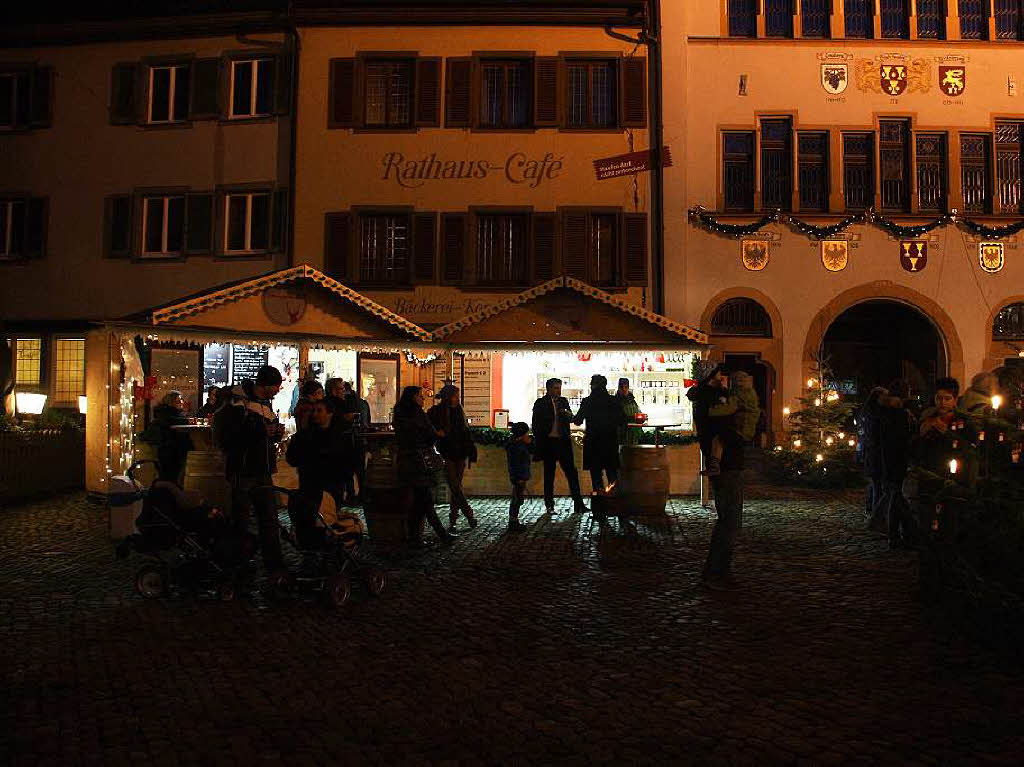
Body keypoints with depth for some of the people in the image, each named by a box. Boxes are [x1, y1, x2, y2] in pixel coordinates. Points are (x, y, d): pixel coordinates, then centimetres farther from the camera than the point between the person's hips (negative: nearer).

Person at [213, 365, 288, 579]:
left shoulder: (266, 405, 15)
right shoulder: (237, 403, -10)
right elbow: (224, 437, -19)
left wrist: (277, 433, 2)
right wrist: (261, 431, -21)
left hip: (263, 473, 7)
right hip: (243, 471, -7)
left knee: (270, 520, 7)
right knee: (241, 522, 0)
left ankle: (276, 568, 12)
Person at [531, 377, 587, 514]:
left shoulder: (563, 401, 11)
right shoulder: (540, 403, -1)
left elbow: (571, 419, 13)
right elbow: (536, 425, 1)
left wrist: (569, 414, -10)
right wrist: (539, 444, -5)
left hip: (563, 442, 3)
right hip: (548, 442, -3)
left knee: (571, 472, -1)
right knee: (549, 474, 5)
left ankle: (578, 504, 2)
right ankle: (549, 505, 14)